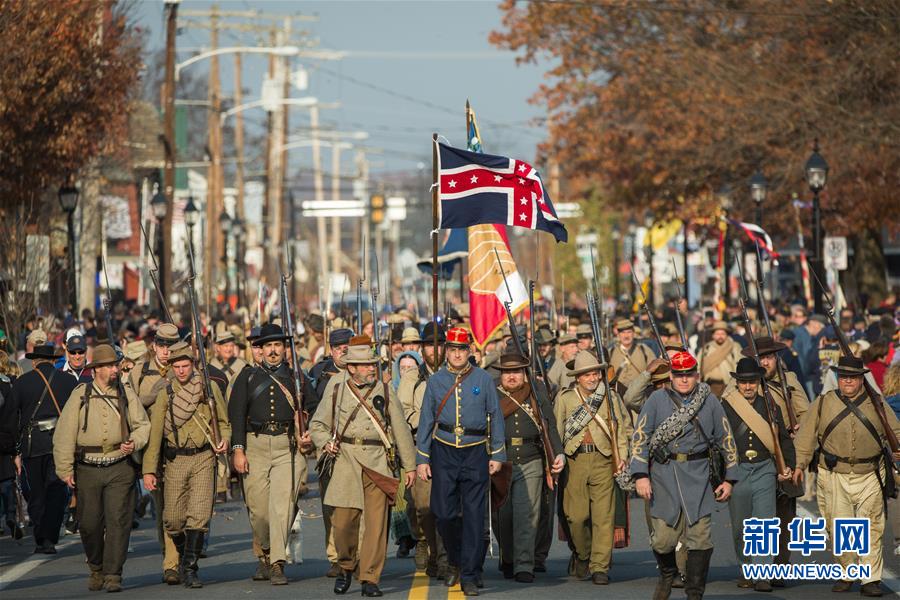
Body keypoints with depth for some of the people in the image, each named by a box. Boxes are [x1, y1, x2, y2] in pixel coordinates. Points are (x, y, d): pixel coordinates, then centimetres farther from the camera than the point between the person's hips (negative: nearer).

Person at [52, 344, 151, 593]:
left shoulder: (126, 395, 7)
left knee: (118, 521, -8)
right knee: (89, 523, 5)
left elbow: (142, 424, 12)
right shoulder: (80, 395, 1)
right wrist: (65, 469, -3)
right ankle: (96, 570, 27)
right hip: (88, 469, 0)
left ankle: (113, 575, -5)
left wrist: (134, 443, -10)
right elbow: (64, 434, 1)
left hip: (120, 469, 0)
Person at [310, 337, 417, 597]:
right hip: (347, 461, 0)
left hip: (379, 463, 0)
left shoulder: (384, 392, 9)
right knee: (343, 520, -4)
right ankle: (346, 567, 20)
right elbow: (317, 424, 18)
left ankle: (370, 579, 0)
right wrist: (326, 442, -2)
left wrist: (409, 466, 8)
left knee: (377, 522, -5)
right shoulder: (336, 390, 8)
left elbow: (401, 430, 11)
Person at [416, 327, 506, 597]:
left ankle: (470, 576, 1)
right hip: (443, 453, 1)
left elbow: (495, 417, 6)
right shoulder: (435, 381, 5)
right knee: (444, 514, -1)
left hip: (475, 453, -1)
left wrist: (497, 454, 3)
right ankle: (456, 562, 24)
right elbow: (426, 421, 9)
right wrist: (422, 459, 5)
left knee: (474, 516, -4)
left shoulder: (483, 379, 2)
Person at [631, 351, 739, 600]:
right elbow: (639, 437, 0)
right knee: (663, 537, -2)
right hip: (664, 474, -1)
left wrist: (729, 478, 10)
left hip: (698, 475, 1)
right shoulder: (657, 400, 3)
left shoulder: (709, 402, 8)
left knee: (699, 537, -6)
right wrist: (641, 475, -9)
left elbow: (726, 440, 13)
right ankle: (667, 575, 29)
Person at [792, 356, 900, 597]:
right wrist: (799, 464, -3)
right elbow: (806, 435, 6)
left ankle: (871, 579, -2)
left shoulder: (876, 404, 10)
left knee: (870, 529, -5)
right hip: (835, 477, 0)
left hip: (869, 477, 0)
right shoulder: (822, 404, 8)